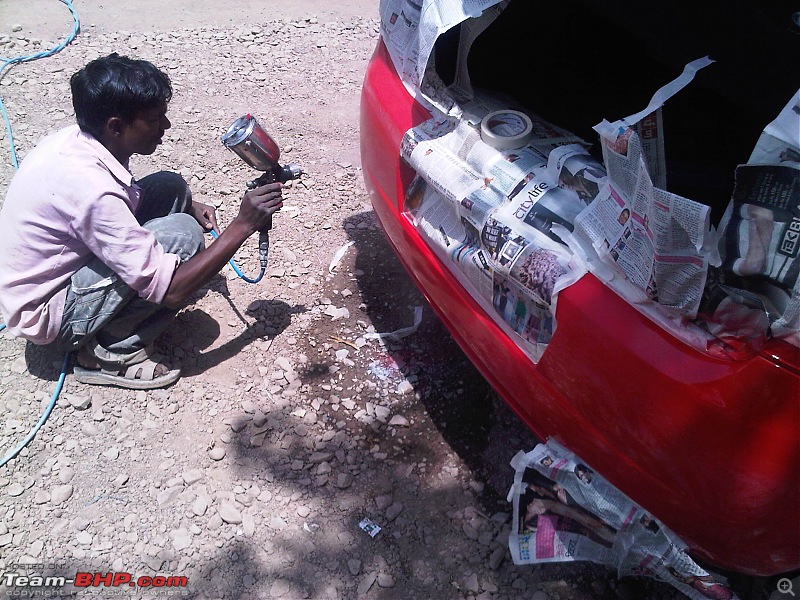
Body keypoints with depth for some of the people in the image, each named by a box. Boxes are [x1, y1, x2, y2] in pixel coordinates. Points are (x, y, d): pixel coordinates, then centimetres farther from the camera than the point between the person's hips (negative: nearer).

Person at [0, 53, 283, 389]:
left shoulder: (76, 139, -8)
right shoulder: (90, 188, -33)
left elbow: (126, 196, 16)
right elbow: (172, 292, -32)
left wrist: (188, 207, -2)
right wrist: (243, 225, -27)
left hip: (58, 271, 8)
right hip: (46, 317, -8)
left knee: (170, 187, 0)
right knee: (182, 236, -25)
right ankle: (112, 352, -8)